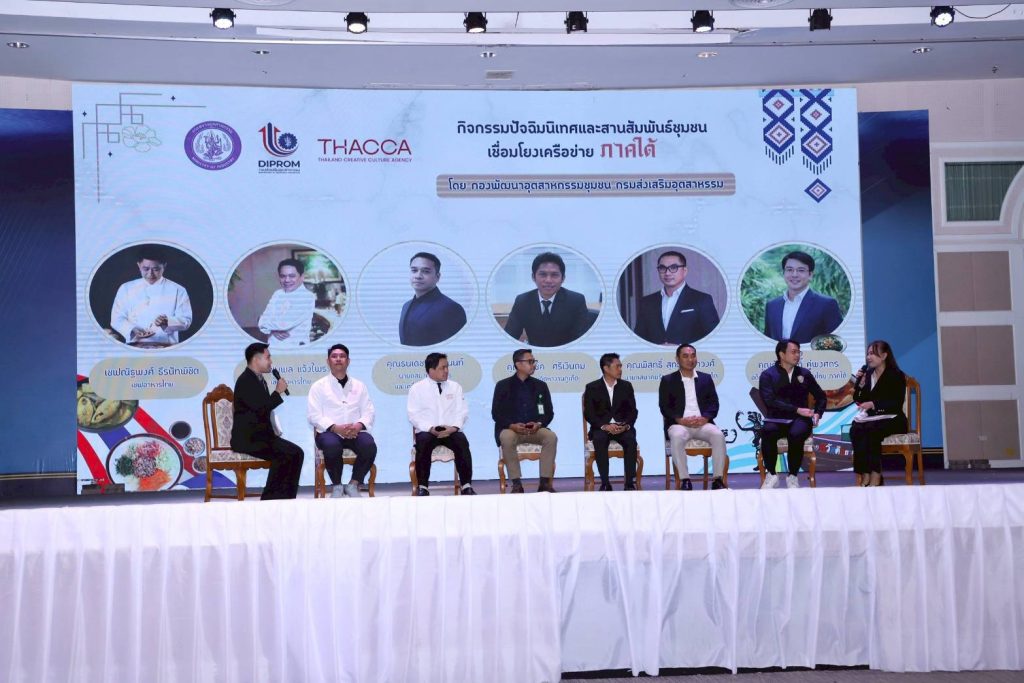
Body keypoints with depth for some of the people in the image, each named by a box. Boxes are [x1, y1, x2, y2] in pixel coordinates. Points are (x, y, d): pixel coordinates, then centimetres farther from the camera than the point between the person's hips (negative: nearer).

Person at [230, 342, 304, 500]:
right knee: (284, 455, -26)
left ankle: (286, 498, -7)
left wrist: (274, 431, 10)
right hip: (247, 438, -9)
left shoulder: (259, 380, 17)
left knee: (296, 452, -8)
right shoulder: (245, 381, -12)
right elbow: (261, 409, -23)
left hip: (262, 435, 9)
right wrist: (278, 392, -11)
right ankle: (269, 497, -15)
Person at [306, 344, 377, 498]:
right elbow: (314, 415, -2)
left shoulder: (359, 386, 19)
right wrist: (335, 428, -17)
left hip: (355, 432, 2)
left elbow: (368, 412, 11)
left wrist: (359, 425, -12)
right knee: (332, 446, -38)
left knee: (369, 445, -31)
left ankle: (353, 484, -11)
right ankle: (337, 486, -13)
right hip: (329, 432, -2)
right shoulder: (319, 386, 9)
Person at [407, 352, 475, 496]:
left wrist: (453, 427, -12)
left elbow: (462, 411, 8)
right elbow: (413, 414, 0)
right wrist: (430, 428, -16)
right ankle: (423, 487, -25)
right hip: (427, 431, -2)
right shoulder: (417, 388, 7)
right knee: (423, 442, -35)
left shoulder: (455, 387, 14)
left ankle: (467, 486, -24)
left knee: (462, 442, -30)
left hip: (451, 430, 2)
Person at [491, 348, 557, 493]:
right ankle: (516, 483, -29)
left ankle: (545, 482, -21)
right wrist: (512, 425, -19)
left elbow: (549, 413, 10)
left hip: (534, 429, 2)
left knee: (551, 436, -28)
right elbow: (496, 413, -1)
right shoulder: (503, 386, 4)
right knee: (507, 438, -36)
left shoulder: (540, 386, 13)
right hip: (510, 429, -2)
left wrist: (539, 424, -13)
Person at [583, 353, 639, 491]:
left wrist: (626, 426, -15)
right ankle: (605, 483, -29)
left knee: (631, 439, -31)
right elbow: (588, 414, -3)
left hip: (623, 427, 2)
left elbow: (633, 411, 6)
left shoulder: (626, 386, 11)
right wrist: (605, 426, -20)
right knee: (599, 439, -34)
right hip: (601, 428, -1)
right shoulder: (592, 388, 4)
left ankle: (630, 482, -27)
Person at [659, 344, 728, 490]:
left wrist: (705, 418, -11)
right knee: (677, 436, -37)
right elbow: (664, 406, 3)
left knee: (718, 435, -30)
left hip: (702, 423, 2)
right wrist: (680, 420, -14)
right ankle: (684, 480, -30)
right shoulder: (668, 380, 12)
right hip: (679, 424, -2)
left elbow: (714, 403, 10)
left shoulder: (706, 378, 19)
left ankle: (718, 479, -22)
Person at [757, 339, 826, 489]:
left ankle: (793, 477, -13)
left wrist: (817, 413, 2)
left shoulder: (804, 374, 14)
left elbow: (821, 396, 22)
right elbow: (770, 401, -11)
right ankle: (771, 475, -14)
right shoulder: (768, 375, 3)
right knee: (767, 432, -35)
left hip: (799, 420, 1)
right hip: (776, 419, -1)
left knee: (796, 434, -34)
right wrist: (797, 410, -19)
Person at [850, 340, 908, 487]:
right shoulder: (867, 374, 14)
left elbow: (896, 403, -12)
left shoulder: (896, 375, -1)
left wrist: (873, 404, -24)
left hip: (891, 419, -4)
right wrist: (860, 384, -3)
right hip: (870, 418, 4)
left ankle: (875, 476, -34)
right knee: (855, 429, -30)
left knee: (871, 429, -36)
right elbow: (859, 401, 14)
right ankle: (864, 475, -34)